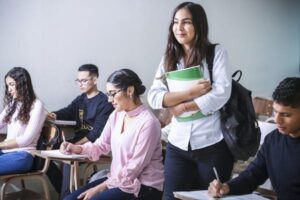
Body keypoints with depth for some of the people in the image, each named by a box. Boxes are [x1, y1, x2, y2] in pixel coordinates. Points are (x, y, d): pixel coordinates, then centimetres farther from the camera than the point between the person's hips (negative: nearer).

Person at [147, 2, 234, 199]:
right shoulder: (169, 59, 8)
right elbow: (154, 97, -3)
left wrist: (183, 106, -8)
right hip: (178, 145, 3)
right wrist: (190, 92, -14)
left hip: (213, 144, -3)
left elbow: (221, 93, -13)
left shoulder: (216, 52, -2)